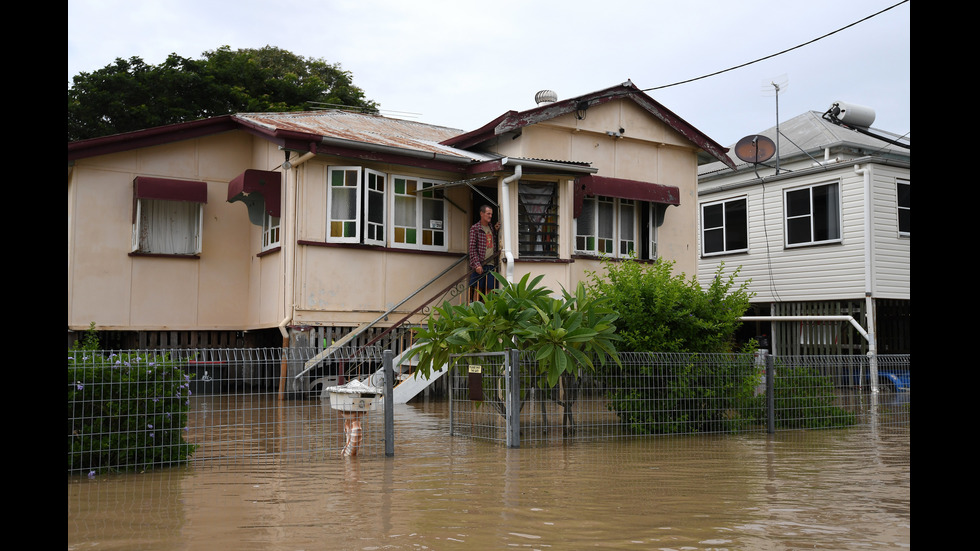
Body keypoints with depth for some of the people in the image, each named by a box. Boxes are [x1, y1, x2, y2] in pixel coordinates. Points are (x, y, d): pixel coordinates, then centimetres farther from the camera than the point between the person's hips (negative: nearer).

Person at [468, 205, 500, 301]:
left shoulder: (492, 228, 17)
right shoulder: (475, 228, 0)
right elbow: (472, 248, -6)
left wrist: (495, 230, 10)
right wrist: (477, 264, -16)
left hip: (491, 264, 5)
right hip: (479, 265, -5)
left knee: (489, 290, 2)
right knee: (478, 289, -4)